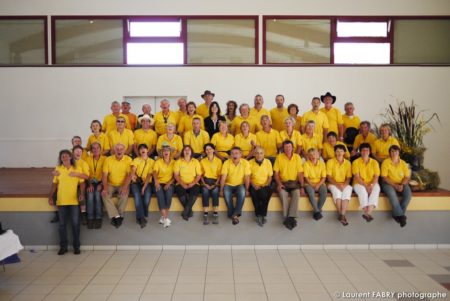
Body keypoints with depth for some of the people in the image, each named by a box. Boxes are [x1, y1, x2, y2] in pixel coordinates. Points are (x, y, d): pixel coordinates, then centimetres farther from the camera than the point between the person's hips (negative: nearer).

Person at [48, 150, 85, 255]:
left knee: (75, 223, 2)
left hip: (74, 200, -1)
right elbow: (54, 184, 10)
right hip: (61, 201, 2)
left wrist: (82, 193, -14)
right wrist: (51, 197, 4)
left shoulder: (77, 169, 1)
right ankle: (63, 246, 17)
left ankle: (76, 246, 13)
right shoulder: (58, 169, 5)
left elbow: (82, 183, 1)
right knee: (62, 224, 7)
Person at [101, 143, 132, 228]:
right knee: (105, 195, -26)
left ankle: (119, 215, -13)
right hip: (111, 184, 2)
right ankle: (116, 216, -24)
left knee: (124, 195, -31)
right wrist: (105, 188, -20)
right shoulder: (108, 159, -2)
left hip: (123, 185, -1)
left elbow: (129, 174, -10)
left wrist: (125, 187, -25)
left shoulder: (128, 159, -5)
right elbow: (105, 175, -6)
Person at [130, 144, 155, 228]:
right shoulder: (136, 160, 11)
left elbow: (149, 175, -2)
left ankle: (140, 217, -10)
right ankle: (141, 217, -25)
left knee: (147, 195, -30)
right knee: (137, 195, -30)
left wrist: (144, 187, -16)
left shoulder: (151, 161, 8)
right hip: (136, 182, 0)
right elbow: (132, 170, -6)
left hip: (146, 182, 0)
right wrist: (132, 175, -32)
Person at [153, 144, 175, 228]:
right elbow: (155, 172, -10)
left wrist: (169, 183, -14)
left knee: (169, 191, -32)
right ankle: (166, 218, -31)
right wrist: (156, 181, -31)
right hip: (159, 183, 0)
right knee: (159, 193, -32)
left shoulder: (173, 162, 9)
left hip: (169, 184, 0)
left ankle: (164, 217, -21)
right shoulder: (158, 162, 6)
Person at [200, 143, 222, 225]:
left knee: (215, 190, -34)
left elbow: (219, 174, 5)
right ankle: (205, 215, -31)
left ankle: (216, 215, -29)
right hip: (206, 180, 1)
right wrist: (204, 184, -7)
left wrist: (215, 184, -9)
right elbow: (201, 174, 9)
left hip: (215, 181, -1)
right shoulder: (202, 161, 13)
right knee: (205, 190, -33)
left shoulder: (218, 161, 8)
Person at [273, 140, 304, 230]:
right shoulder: (279, 157, 0)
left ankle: (291, 217, -29)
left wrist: (302, 186, -9)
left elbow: (300, 173, 2)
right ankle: (287, 217, -25)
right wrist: (279, 184, -13)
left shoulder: (297, 157, 2)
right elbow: (276, 173, 1)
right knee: (282, 193, -32)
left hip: (294, 182, 1)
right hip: (283, 182, 0)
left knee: (296, 193, -31)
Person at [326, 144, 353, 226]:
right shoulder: (330, 162, 0)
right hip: (333, 184, -1)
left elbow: (348, 178, 5)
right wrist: (337, 184, -17)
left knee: (347, 192, -32)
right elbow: (329, 177, -4)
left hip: (345, 184, 2)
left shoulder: (348, 163, 7)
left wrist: (344, 185, -15)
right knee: (337, 192, -34)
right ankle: (341, 214, -25)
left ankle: (342, 215, -35)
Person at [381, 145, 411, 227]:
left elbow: (407, 177, 4)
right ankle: (400, 215, -26)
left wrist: (402, 185, -17)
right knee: (391, 193, -36)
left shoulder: (403, 163, 6)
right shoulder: (385, 162, -5)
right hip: (389, 183, -3)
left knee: (408, 194, -27)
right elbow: (384, 177, -10)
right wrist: (395, 185, -19)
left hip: (401, 184, 3)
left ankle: (397, 214, -17)